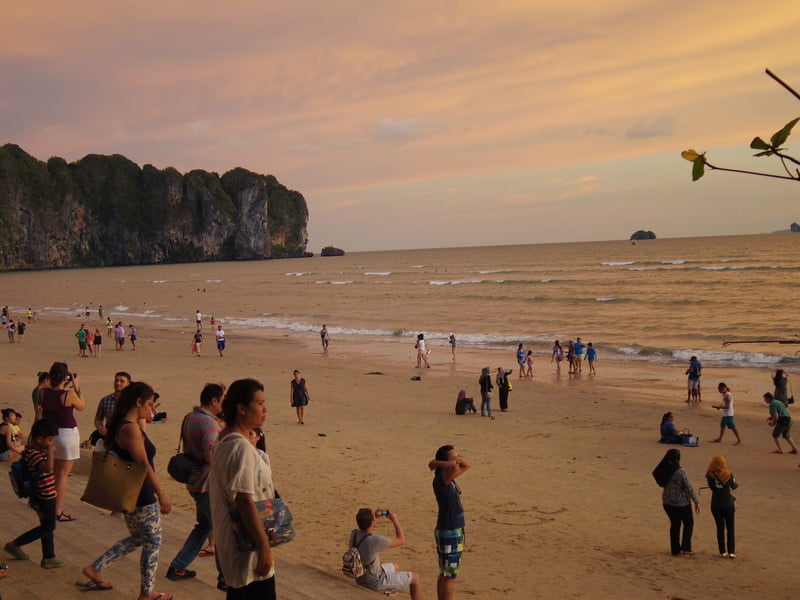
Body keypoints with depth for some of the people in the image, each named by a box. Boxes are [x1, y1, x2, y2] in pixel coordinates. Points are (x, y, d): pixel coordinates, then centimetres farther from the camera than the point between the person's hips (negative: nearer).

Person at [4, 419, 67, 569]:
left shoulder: (39, 450, 6)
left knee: (48, 527, 16)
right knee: (47, 527, 2)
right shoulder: (32, 454, -26)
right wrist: (50, 450, -34)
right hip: (43, 498, -10)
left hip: (47, 496, 10)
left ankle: (48, 558, 24)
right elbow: (48, 468, -40)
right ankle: (15, 544, 13)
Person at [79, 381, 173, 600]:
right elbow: (143, 464, -25)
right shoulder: (131, 429, -23)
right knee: (153, 542, 5)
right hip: (140, 496, -10)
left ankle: (95, 569, 25)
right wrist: (161, 493, -23)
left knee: (138, 538, 23)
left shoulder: (121, 425, 8)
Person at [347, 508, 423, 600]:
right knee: (415, 578, 5)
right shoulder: (376, 540, -33)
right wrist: (395, 520, -8)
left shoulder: (354, 534, -13)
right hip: (375, 582, -8)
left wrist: (374, 516, 3)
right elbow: (401, 541, -17)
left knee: (394, 567, 33)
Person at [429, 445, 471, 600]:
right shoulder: (441, 479, -20)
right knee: (449, 576, -3)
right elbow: (454, 466, -41)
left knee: (445, 574, 18)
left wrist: (440, 461, 4)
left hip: (454, 531, 10)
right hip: (449, 533, -10)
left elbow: (466, 465, 18)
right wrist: (438, 463, -21)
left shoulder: (449, 477, 8)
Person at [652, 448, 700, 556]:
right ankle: (685, 547, 12)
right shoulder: (680, 472, -23)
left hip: (667, 502, 5)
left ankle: (675, 550, 25)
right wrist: (697, 501, -8)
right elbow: (689, 488, -17)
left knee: (674, 524, 19)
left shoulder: (663, 471, -7)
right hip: (681, 503, -5)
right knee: (688, 523, 16)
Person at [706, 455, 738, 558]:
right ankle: (731, 552, 8)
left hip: (716, 505, 1)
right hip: (728, 504, -1)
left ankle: (723, 552, 14)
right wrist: (737, 484, 26)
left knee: (720, 528, 12)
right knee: (730, 528, 11)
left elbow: (712, 488, 0)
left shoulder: (710, 476, -10)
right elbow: (734, 486, 4)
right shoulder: (728, 474, -11)